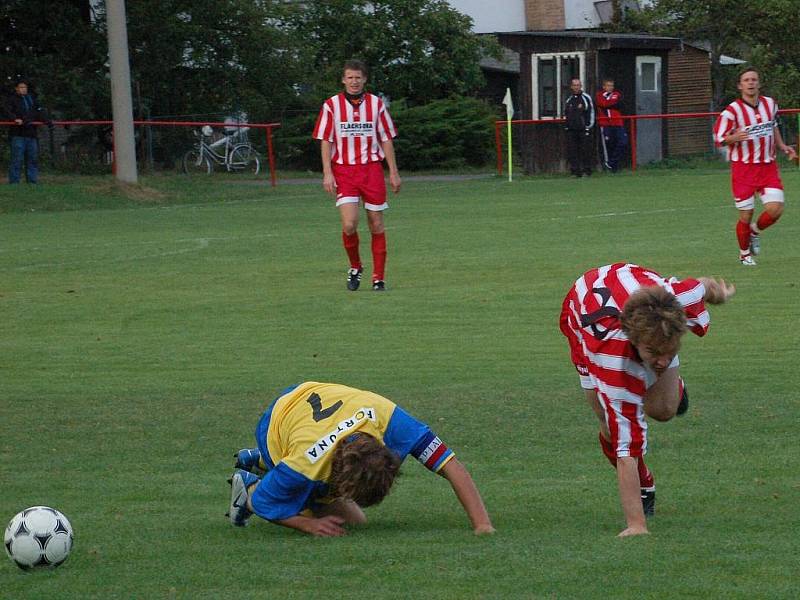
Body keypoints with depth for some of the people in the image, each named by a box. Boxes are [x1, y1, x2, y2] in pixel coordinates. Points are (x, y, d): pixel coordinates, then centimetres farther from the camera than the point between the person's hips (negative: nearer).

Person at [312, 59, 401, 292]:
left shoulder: (376, 104, 5)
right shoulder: (331, 105, 2)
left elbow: (387, 139, 8)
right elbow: (325, 141, 2)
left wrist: (393, 173, 4)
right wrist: (327, 174, -7)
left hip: (372, 169, 1)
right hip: (343, 170, -1)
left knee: (377, 225, 2)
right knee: (349, 225, -14)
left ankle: (379, 277, 11)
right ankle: (355, 266, 11)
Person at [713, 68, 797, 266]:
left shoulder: (770, 104, 6)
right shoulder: (732, 111, -10)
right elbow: (718, 138, -9)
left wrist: (782, 146, 14)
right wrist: (734, 138, -29)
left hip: (768, 166, 4)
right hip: (743, 167, -4)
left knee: (775, 209, -11)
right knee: (746, 216, 0)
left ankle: (755, 231, 22)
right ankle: (744, 253, 24)